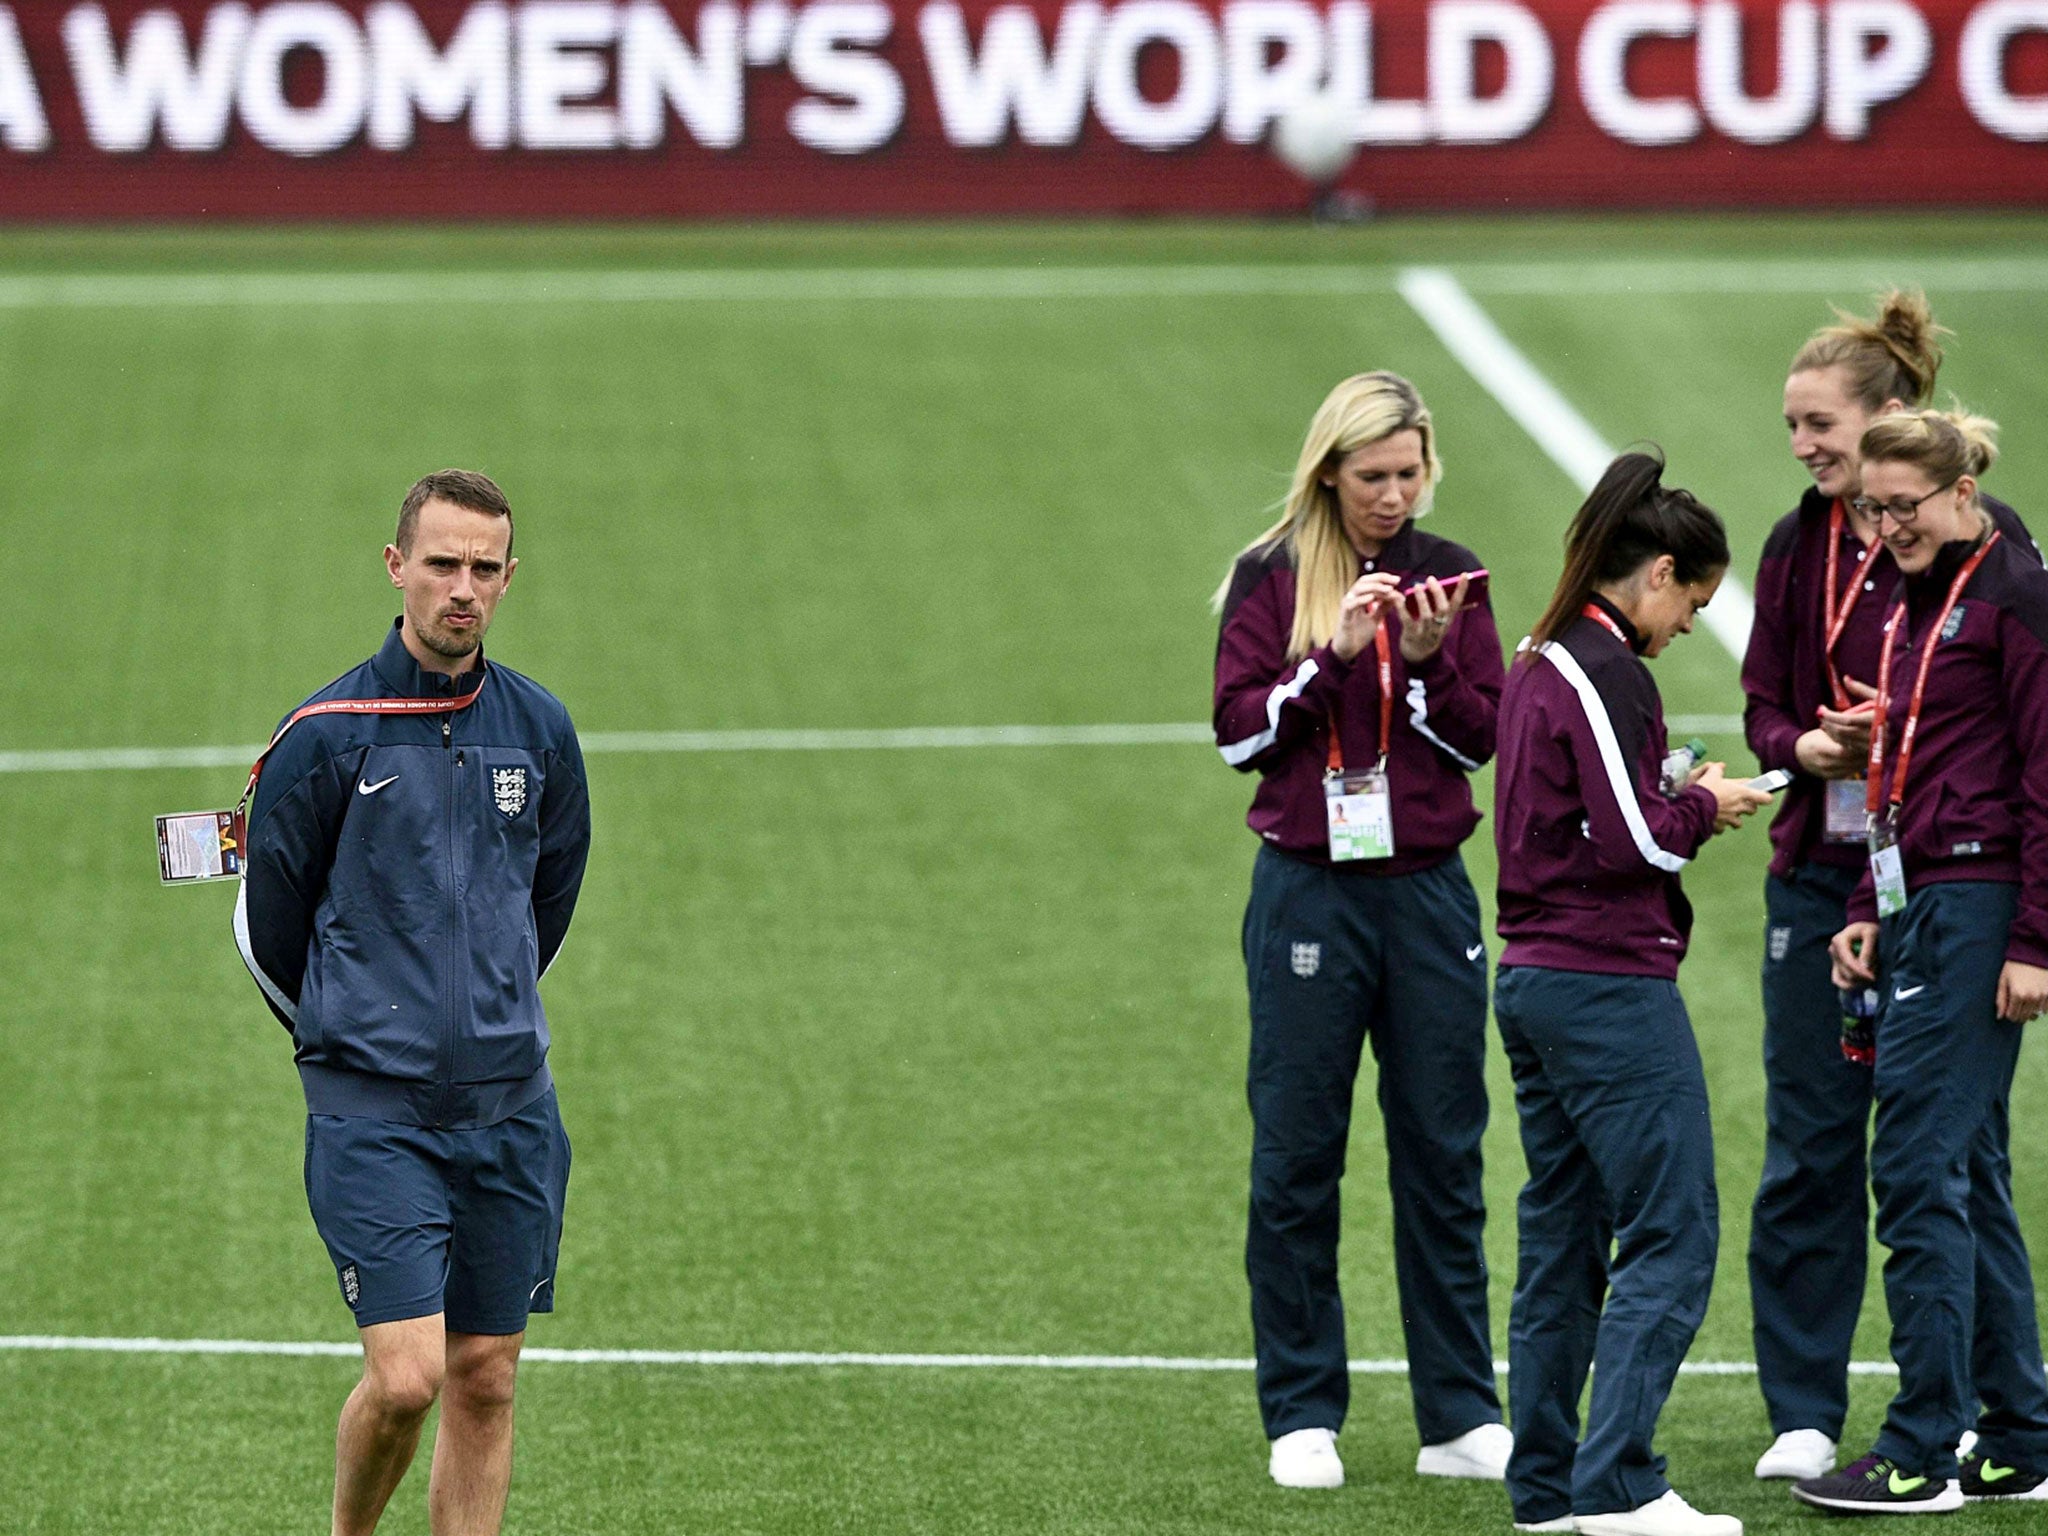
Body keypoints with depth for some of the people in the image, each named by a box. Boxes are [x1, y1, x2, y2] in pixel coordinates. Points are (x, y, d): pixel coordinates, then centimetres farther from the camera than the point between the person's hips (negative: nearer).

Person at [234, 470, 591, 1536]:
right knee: (406, 1378, -13)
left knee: (485, 1381, 6)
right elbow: (267, 925, 2)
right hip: (374, 1117, -4)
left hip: (509, 1105, 4)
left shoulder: (539, 730, 5)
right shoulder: (325, 737, -8)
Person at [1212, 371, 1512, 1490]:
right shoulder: (1272, 579, 0)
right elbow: (1238, 729, -7)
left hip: (1427, 893, 2)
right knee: (1296, 1158, 2)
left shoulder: (1446, 575, 6)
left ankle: (1460, 1417, 9)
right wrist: (1334, 655, -17)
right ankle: (1302, 1417, 9)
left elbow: (1484, 736, 3)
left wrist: (1427, 659, -13)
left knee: (1443, 1155, 4)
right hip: (1308, 891, -2)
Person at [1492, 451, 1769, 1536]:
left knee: (1563, 1242, 13)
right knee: (1671, 1238, -6)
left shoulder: (1538, 663, 13)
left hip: (1534, 984, 10)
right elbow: (1633, 842, -19)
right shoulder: (1606, 672, -15)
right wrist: (1704, 807, -2)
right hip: (1610, 987, -10)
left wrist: (1673, 798, 9)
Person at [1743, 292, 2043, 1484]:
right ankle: (1804, 1414, 11)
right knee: (1809, 1146, 4)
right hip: (1821, 876, 4)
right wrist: (1807, 746, -11)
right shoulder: (1797, 549, 8)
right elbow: (1763, 707, 11)